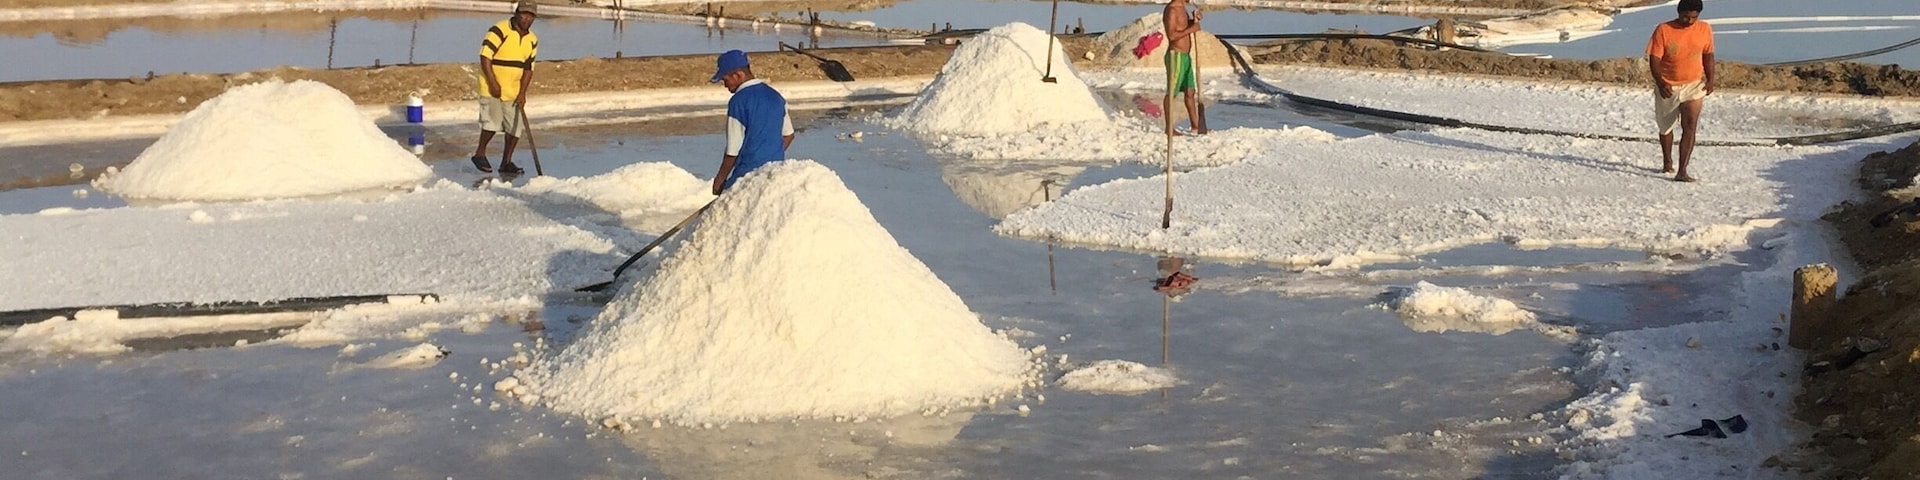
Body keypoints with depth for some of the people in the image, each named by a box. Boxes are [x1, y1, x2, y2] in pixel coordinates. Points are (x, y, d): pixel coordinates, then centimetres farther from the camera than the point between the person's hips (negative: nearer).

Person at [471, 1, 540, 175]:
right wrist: (493, 83, -19)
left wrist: (522, 93, -3)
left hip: (514, 90, 6)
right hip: (493, 88, -6)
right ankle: (479, 154, 8)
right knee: (493, 121, -13)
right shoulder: (499, 30, -14)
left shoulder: (532, 40, 6)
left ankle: (506, 162, 15)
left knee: (517, 125, 3)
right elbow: (485, 56, -16)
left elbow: (528, 68, 7)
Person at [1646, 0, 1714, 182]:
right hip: (1667, 87, 0)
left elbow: (1708, 55, 7)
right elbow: (1654, 59, -16)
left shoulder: (1705, 30, -5)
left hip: (1693, 85, 0)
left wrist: (1710, 79, -3)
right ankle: (1667, 162, 42)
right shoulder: (1663, 30, -15)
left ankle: (1682, 171, -19)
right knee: (1665, 126, 17)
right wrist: (1660, 82, -30)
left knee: (1690, 127, -16)